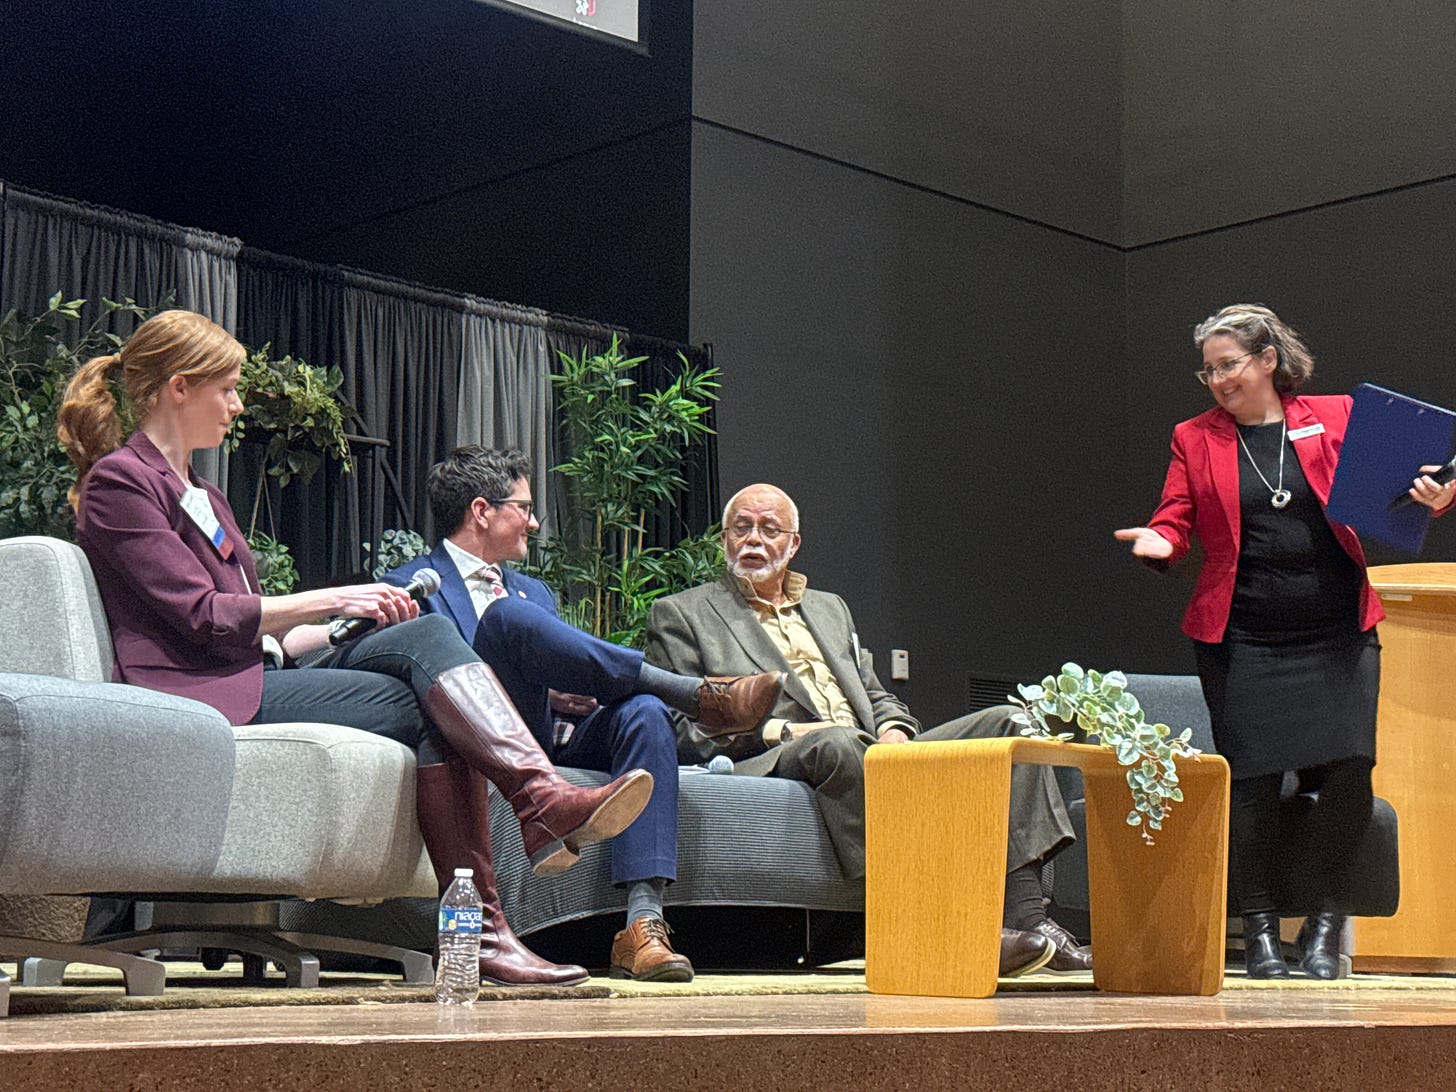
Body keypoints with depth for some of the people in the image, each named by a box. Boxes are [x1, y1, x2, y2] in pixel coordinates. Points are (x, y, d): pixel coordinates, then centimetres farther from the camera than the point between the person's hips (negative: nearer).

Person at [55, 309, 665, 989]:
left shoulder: (201, 496, 29)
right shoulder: (117, 481, -1)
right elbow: (201, 617, -11)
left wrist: (353, 624, 11)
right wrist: (329, 599, -6)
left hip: (257, 678, 8)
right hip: (199, 697, -8)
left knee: (424, 634, -17)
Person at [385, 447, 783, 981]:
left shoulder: (534, 592, 32)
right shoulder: (412, 586, 11)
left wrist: (565, 694, -1)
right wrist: (544, 693, -12)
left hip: (557, 737, 5)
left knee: (643, 713, -28)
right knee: (508, 616, -29)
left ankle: (642, 925, -39)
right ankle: (699, 693, -25)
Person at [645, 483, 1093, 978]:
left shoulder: (829, 607, 32)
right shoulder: (681, 613, 12)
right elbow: (681, 732, 0)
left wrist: (893, 729, 3)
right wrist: (778, 730, -13)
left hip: (873, 755, 6)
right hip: (774, 764, -6)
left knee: (1004, 722, -11)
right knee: (838, 741, -40)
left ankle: (1025, 915, -25)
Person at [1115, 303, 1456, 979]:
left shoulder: (1336, 416, 9)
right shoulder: (1194, 438, 10)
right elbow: (1177, 519, 5)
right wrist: (1160, 542, -17)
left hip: (1338, 631, 0)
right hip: (1242, 638, 0)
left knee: (1348, 768, -10)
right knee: (1251, 777, -3)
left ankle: (1325, 923, 7)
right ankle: (1258, 927, 10)